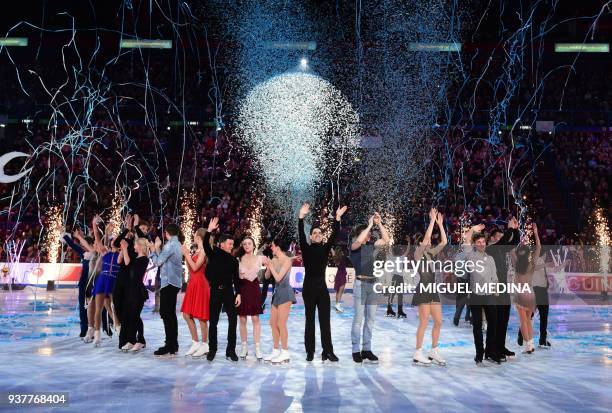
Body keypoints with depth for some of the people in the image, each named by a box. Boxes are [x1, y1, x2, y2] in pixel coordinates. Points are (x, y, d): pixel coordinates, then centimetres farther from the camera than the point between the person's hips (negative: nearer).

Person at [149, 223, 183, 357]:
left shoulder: (170, 245, -13)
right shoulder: (177, 244, 15)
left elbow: (158, 262, -11)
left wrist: (154, 249, 4)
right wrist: (157, 248, 16)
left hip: (168, 283, -10)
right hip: (174, 282, 10)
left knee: (166, 313, -8)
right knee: (171, 313, 13)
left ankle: (170, 346, -8)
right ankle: (173, 345, 17)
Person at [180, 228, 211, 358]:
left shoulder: (203, 251, -11)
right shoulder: (197, 251, 14)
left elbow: (195, 267, -18)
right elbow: (190, 268, 13)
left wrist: (187, 254, -13)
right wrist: (186, 255, 8)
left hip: (200, 285, -9)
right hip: (192, 284, 9)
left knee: (201, 317, -2)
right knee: (187, 315, 8)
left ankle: (204, 345, 8)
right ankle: (195, 343, 17)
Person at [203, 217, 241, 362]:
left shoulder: (233, 260, 6)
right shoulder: (214, 254, 2)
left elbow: (236, 278, 6)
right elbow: (206, 245, -17)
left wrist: (238, 293, -3)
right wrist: (209, 230, -27)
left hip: (229, 291, 2)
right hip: (215, 291, -1)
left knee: (233, 320, -3)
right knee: (213, 321, 4)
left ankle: (231, 350, 6)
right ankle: (212, 350, 14)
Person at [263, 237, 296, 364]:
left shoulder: (287, 261, -12)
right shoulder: (274, 260, 7)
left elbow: (278, 278, -17)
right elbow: (267, 276, 11)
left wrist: (271, 265, -13)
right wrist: (268, 266, -6)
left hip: (285, 293, -8)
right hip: (277, 292, 8)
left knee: (281, 324, -6)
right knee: (273, 323, 10)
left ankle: (285, 353, 2)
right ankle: (276, 351, 20)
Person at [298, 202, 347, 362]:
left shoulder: (325, 249, 8)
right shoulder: (306, 249, 1)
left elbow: (334, 235, -3)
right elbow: (301, 235, -12)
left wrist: (337, 218, -13)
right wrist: (301, 217, -23)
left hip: (322, 288, 2)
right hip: (309, 288, -2)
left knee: (325, 320, 2)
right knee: (310, 320, 4)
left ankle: (328, 351, 4)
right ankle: (310, 351, 9)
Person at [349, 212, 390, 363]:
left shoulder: (371, 247, 14)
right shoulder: (354, 247, 0)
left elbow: (386, 239, 7)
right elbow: (359, 241, -22)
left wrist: (379, 224, -1)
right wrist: (370, 224, -14)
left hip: (372, 284, 6)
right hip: (360, 284, -6)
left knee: (370, 318, 6)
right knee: (358, 318, -4)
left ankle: (366, 349, 13)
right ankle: (356, 350, 1)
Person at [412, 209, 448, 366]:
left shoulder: (431, 253, 14)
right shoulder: (418, 253, -6)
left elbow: (444, 242, 12)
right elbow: (426, 237, -18)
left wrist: (440, 224, 9)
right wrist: (432, 220, -13)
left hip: (433, 290, 8)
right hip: (423, 290, -8)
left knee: (438, 321, 6)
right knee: (424, 322, -7)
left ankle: (433, 352, 17)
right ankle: (418, 354, 0)